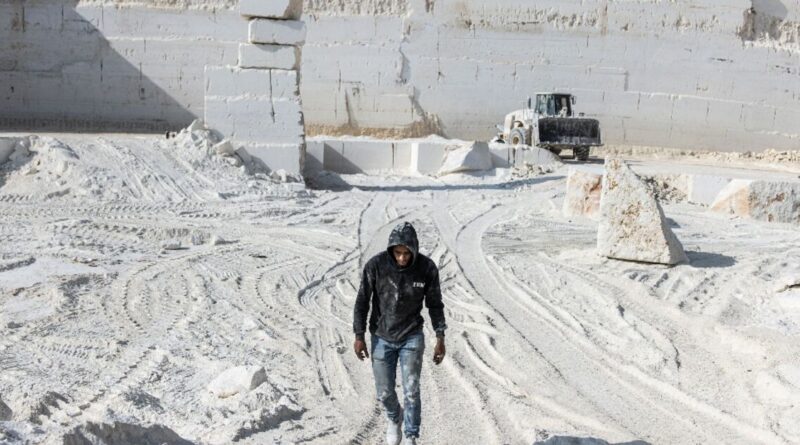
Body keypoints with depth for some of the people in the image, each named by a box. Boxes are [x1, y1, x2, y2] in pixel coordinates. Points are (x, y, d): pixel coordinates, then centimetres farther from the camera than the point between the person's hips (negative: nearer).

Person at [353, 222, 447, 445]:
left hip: (412, 337, 0)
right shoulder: (376, 265, -19)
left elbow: (435, 304, -2)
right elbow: (362, 301, -8)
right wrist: (359, 337, -7)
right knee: (384, 392, 9)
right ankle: (394, 418, 42)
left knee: (411, 391, -6)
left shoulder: (427, 268, -16)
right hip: (382, 338, 0)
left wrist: (440, 339, -3)